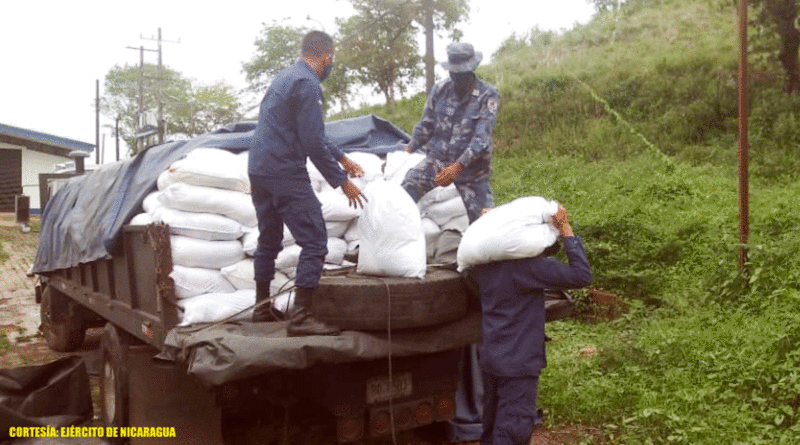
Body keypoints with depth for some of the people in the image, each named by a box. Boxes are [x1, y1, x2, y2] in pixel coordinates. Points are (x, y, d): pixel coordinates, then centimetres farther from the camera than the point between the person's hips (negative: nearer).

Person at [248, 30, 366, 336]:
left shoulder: (285, 76, 18)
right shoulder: (307, 84, -13)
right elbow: (314, 143, -17)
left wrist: (341, 157, 31)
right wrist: (342, 181, -9)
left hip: (258, 171, 10)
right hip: (285, 173, -10)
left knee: (269, 240, 20)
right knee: (315, 242, -7)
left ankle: (262, 307, 30)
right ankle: (301, 318, -9)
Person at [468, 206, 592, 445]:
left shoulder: (482, 264, 1)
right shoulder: (529, 264, -21)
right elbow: (581, 275, -22)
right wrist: (566, 229, -16)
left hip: (489, 359, 8)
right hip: (519, 363, -8)